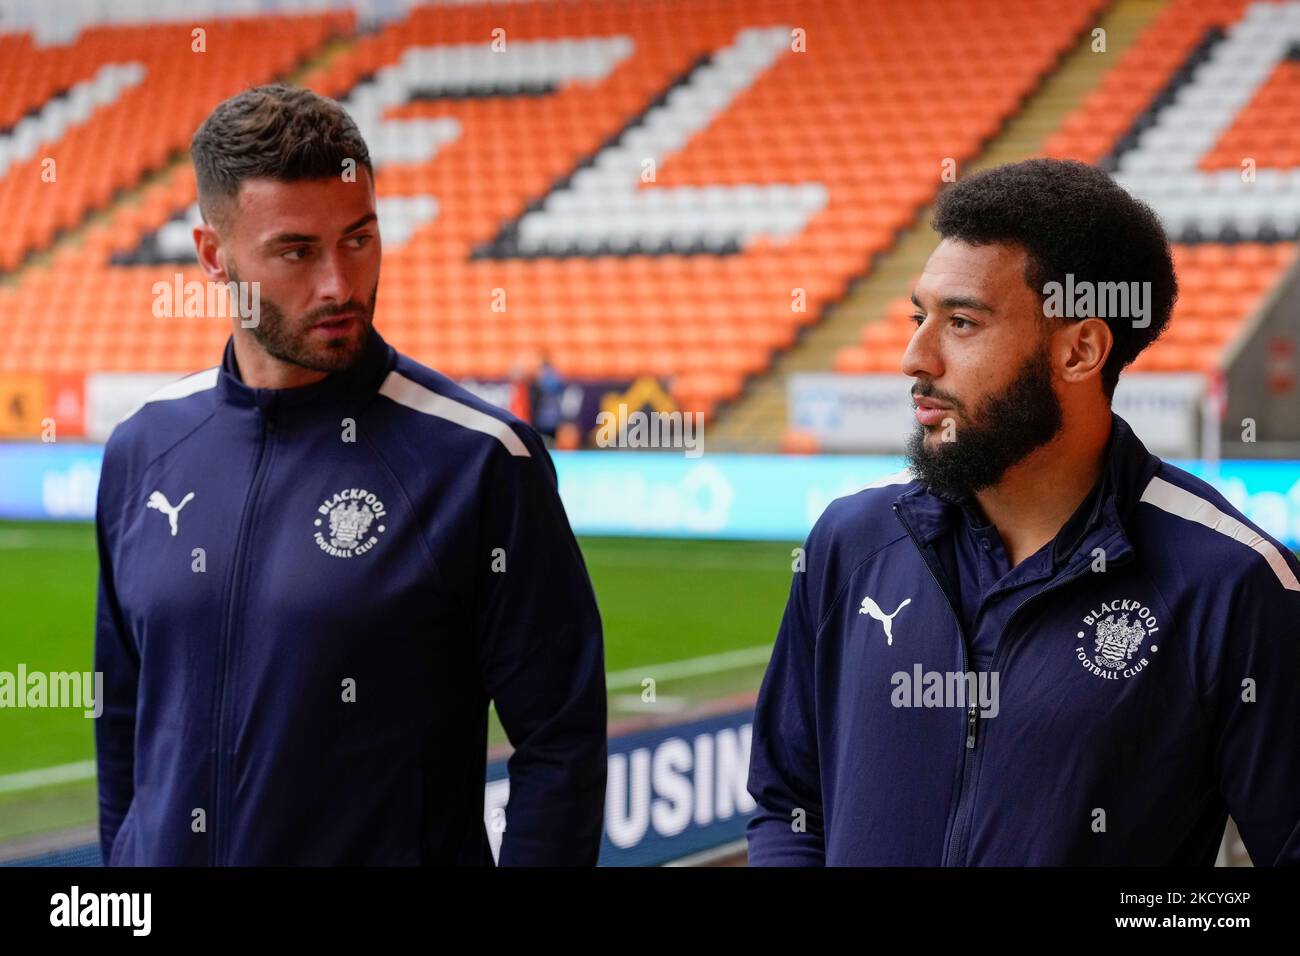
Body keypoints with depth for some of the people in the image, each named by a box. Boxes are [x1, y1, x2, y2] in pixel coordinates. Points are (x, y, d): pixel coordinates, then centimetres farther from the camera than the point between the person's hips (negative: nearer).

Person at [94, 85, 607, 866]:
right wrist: (119, 854, 11)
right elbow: (122, 719, 12)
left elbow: (561, 747, -11)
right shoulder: (143, 450, 1)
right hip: (162, 852, 4)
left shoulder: (479, 458, -12)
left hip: (401, 846, -4)